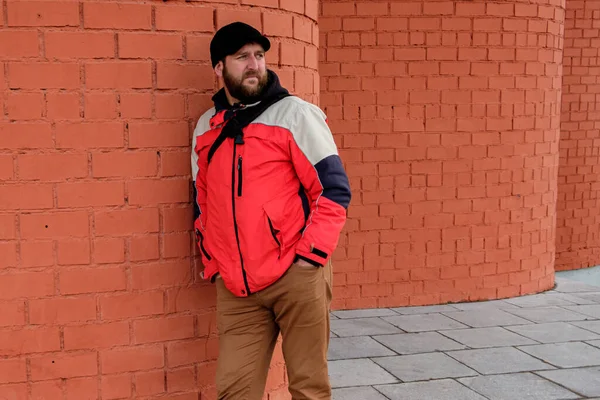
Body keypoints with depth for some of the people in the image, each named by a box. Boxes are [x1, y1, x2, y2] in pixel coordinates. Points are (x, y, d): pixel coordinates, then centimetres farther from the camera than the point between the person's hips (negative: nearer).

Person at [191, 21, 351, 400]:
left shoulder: (295, 113, -2)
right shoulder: (207, 128, 12)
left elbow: (334, 189, -6)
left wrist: (309, 257, -12)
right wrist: (212, 264, 12)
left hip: (296, 276, -4)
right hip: (236, 287, 4)